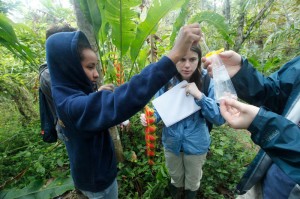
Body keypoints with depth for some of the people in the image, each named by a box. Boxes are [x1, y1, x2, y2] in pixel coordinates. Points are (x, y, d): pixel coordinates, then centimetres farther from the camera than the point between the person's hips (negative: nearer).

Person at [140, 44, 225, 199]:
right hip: (171, 142, 2)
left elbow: (220, 119, -21)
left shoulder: (207, 82, -20)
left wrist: (200, 96, -34)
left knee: (192, 182, 29)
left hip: (196, 144, -1)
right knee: (175, 178, 31)